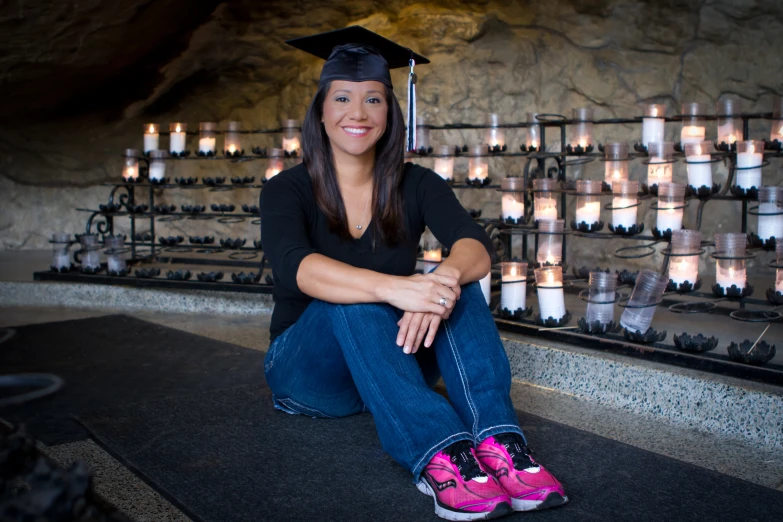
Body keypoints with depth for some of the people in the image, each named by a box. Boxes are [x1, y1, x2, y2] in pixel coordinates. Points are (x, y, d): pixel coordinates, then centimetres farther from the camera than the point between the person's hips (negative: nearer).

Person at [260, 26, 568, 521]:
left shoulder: (415, 185, -1)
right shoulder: (287, 190, -9)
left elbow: (476, 245, -20)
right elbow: (295, 266, -31)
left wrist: (446, 277, -44)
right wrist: (393, 287, -49)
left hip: (394, 362, 2)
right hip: (308, 370, -2)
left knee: (458, 280, -25)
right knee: (353, 299, -34)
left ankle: (498, 443, -39)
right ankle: (438, 454, -48)